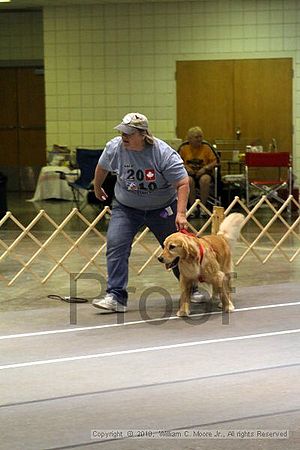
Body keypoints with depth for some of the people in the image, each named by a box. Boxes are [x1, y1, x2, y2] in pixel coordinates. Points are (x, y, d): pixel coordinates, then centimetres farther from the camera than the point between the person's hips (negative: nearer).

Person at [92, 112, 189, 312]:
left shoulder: (164, 153, -25)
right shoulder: (114, 148, -16)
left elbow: (183, 183, -22)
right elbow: (102, 168, 6)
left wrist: (181, 214, -31)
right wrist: (97, 188, 22)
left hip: (162, 209, -2)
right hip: (125, 207, 2)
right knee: (115, 244, -18)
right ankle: (117, 297, -15)